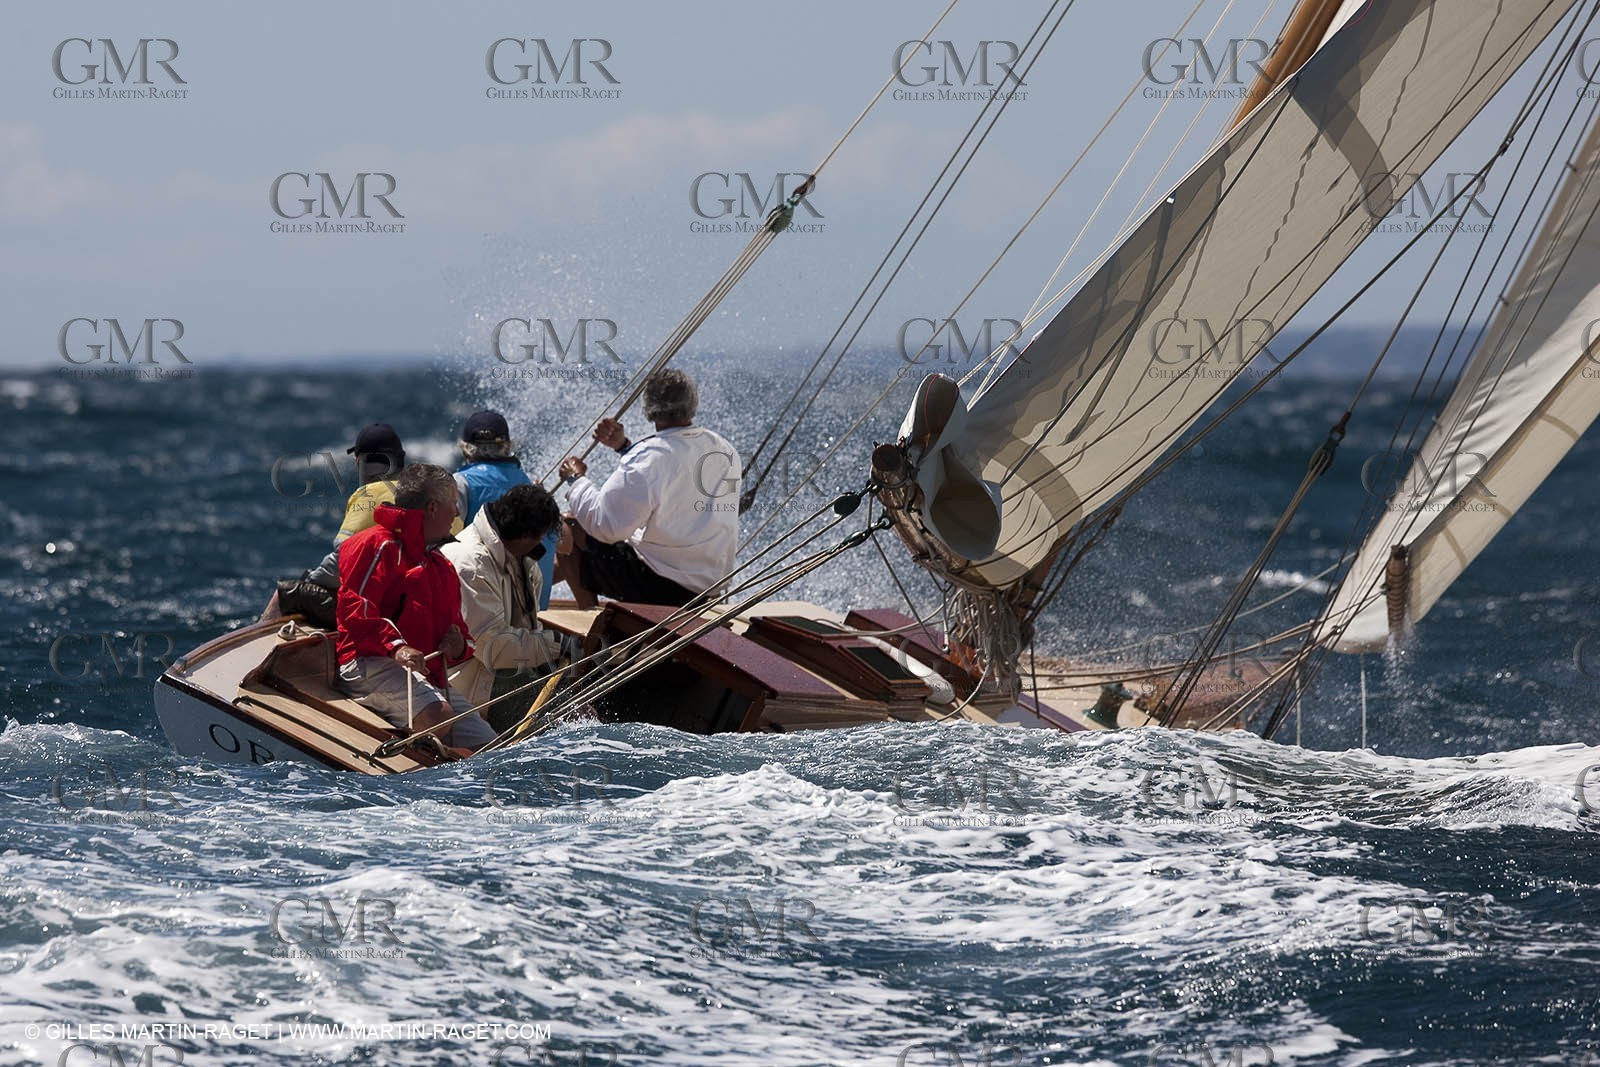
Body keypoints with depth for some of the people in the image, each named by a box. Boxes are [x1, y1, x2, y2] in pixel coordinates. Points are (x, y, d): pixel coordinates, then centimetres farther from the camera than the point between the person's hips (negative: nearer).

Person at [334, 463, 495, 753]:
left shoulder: (443, 567, 30)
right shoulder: (378, 546, -1)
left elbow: (457, 628, 34)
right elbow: (355, 610, -14)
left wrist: (459, 646, 8)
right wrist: (395, 647, -28)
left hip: (429, 680, 9)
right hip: (369, 665, -9)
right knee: (438, 715, -36)